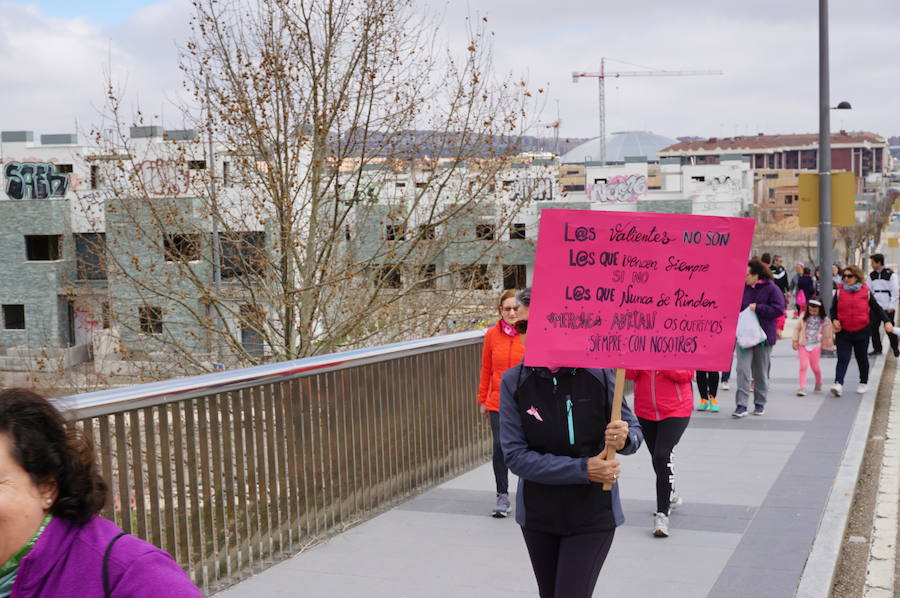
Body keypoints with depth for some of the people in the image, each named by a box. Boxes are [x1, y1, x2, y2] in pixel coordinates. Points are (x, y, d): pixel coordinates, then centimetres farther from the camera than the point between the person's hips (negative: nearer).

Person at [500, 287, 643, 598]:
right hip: (538, 516, 2)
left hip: (592, 517, -2)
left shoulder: (596, 375, -13)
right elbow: (515, 455, -15)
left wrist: (624, 438, -25)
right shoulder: (514, 382, -10)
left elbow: (634, 430, 1)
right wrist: (583, 469, -22)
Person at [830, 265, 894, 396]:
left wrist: (887, 321, -5)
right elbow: (833, 310, 8)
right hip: (843, 332, 0)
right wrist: (834, 320, -11)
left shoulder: (866, 292, 0)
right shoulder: (840, 291, 2)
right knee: (842, 358, -10)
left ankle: (864, 382, 31)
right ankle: (838, 384, -20)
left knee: (862, 358, 13)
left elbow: (876, 308, 6)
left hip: (861, 332, 0)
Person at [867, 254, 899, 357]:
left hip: (887, 307, -5)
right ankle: (877, 348, 13)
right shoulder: (872, 275, 9)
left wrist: (892, 306, -11)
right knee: (874, 327, 2)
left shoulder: (890, 274, -7)